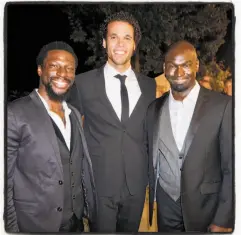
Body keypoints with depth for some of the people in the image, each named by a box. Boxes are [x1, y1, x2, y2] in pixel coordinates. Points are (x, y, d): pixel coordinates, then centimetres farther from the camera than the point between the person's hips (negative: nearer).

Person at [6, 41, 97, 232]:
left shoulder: (74, 114, 5)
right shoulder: (15, 114, -17)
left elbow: (82, 168, 9)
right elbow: (4, 182, -15)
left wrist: (90, 209, 8)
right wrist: (11, 228, -13)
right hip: (34, 225, -6)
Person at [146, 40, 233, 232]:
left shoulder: (223, 106, -12)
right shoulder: (154, 108, 1)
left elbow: (231, 168, -10)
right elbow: (151, 158, 8)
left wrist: (224, 219, -11)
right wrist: (152, 197, 7)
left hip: (206, 207, -3)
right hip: (165, 206, 3)